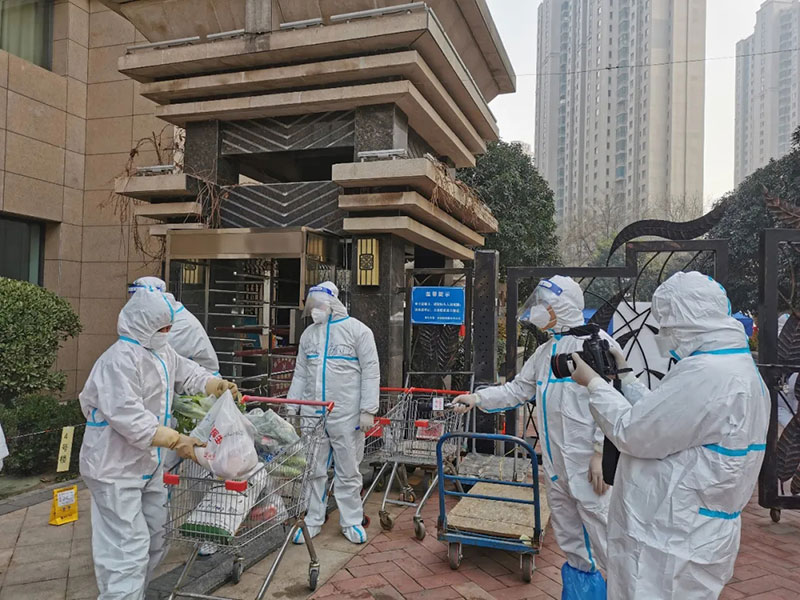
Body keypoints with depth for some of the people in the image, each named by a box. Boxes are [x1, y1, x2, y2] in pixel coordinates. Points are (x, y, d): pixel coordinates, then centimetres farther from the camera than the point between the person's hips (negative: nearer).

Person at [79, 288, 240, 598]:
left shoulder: (161, 352, 7)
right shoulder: (121, 359, -24)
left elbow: (186, 372, 23)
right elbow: (127, 415, -33)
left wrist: (216, 384, 5)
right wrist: (175, 440, -32)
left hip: (148, 462, 10)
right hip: (115, 467, -10)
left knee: (154, 538, 19)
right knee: (128, 545, -8)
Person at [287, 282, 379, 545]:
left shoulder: (357, 330, -4)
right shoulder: (308, 334, 11)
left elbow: (370, 372, -6)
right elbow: (300, 374, 14)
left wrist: (368, 410, -11)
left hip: (346, 415, -4)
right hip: (312, 414, 4)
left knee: (348, 472, 7)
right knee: (313, 471, 9)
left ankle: (351, 521, 20)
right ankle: (313, 521, 22)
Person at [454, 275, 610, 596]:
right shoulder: (545, 351, 13)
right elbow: (517, 390, 16)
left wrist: (602, 453, -18)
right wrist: (478, 397, 5)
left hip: (588, 463, -8)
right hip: (556, 462, 8)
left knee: (599, 536, -1)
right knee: (569, 541, 18)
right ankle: (577, 588, 32)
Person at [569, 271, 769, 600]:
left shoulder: (706, 373, -25)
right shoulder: (739, 367, 9)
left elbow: (634, 433, -20)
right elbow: (661, 418, 15)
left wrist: (593, 383, -7)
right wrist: (624, 377, 15)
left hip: (669, 543, -10)